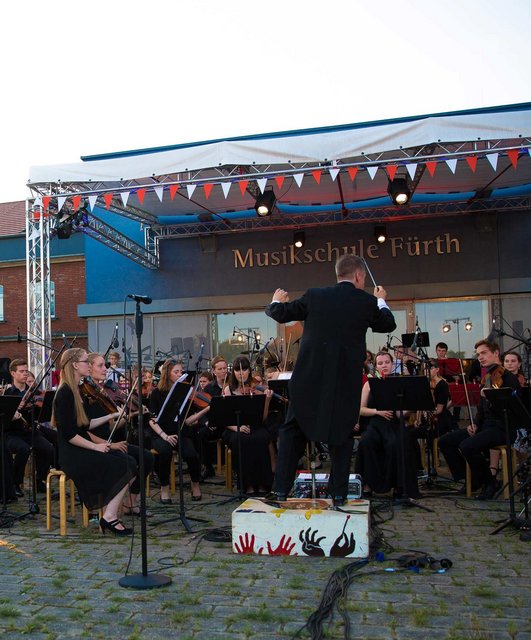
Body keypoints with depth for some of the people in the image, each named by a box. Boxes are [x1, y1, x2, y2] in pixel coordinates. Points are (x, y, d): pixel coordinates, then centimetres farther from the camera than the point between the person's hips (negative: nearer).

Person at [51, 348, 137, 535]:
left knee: (128, 461, -10)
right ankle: (109, 517, -9)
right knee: (126, 466, -18)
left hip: (82, 450, 9)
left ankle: (109, 516, -10)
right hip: (72, 456, -9)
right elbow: (68, 434, -20)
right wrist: (95, 446, -17)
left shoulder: (75, 391, 15)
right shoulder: (65, 393, -14)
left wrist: (106, 443, 7)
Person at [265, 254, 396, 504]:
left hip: (309, 378, 1)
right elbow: (388, 325, 18)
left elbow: (280, 314, 9)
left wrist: (275, 302, 32)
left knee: (292, 430, 13)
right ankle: (339, 493, 15)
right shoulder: (367, 302, 0)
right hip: (346, 381, 0)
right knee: (341, 434, 14)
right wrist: (381, 300, 37)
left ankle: (281, 488, 13)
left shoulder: (314, 296, 1)